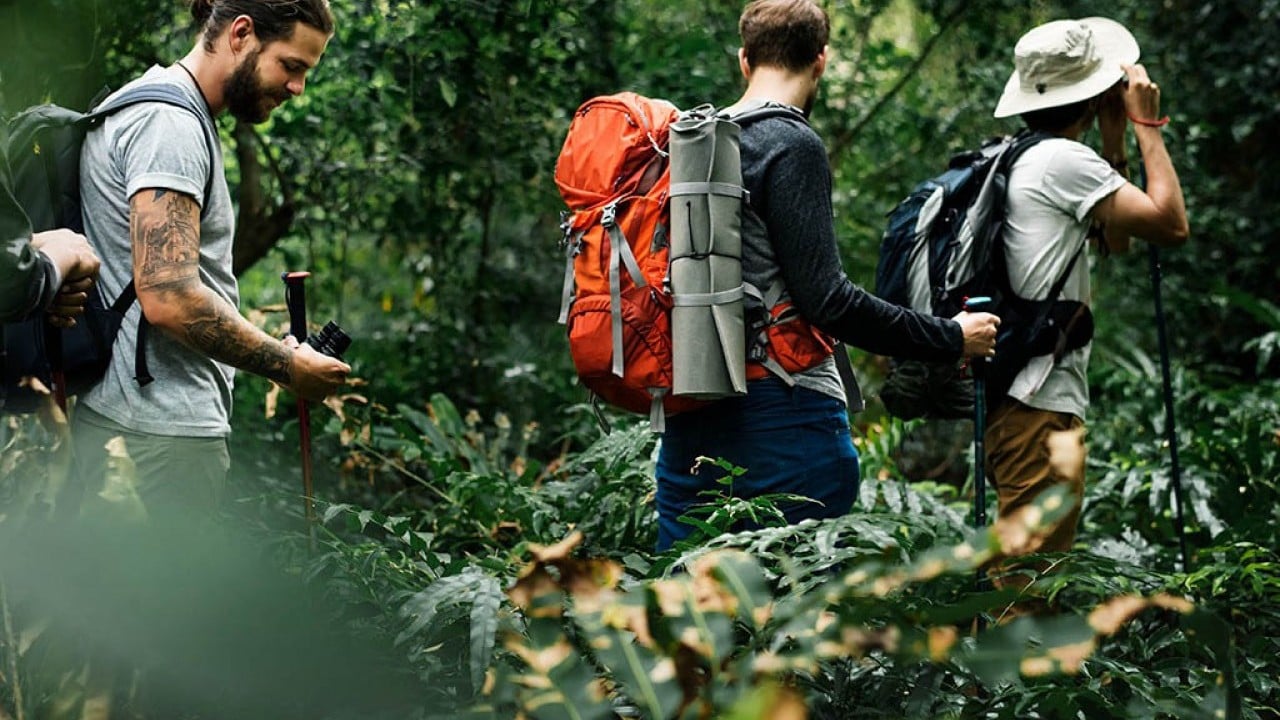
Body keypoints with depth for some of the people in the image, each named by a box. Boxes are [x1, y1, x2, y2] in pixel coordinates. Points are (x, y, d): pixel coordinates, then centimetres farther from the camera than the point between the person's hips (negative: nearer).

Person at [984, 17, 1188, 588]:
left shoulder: (1021, 160, 18)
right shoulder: (1062, 159, -12)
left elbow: (1115, 237, 26)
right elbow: (1171, 224, -14)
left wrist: (1114, 139, 20)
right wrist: (1146, 123, -3)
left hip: (1021, 402, 10)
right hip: (1041, 406, -10)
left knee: (1016, 575, 16)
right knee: (1030, 584, -10)